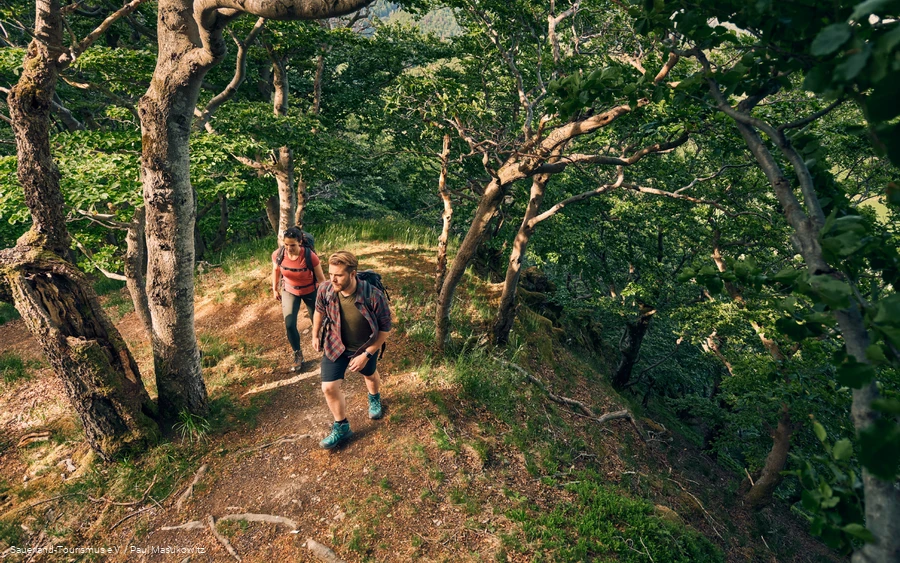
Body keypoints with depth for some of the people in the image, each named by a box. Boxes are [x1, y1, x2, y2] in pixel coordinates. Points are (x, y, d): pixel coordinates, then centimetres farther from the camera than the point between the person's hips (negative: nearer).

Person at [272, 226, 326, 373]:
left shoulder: (310, 256, -33)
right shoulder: (278, 255, -24)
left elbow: (321, 278, -19)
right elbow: (275, 270, 0)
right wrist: (275, 289, 11)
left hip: (310, 291, -2)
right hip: (289, 291, 2)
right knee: (289, 325, -8)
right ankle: (297, 354, 18)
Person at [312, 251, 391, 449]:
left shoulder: (374, 296, -37)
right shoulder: (325, 290, -26)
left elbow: (385, 329, -22)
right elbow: (319, 311, 0)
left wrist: (366, 354, -22)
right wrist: (315, 334, 9)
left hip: (366, 347, -1)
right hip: (335, 345, 2)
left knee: (370, 374, 27)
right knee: (329, 388, -3)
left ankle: (374, 399, 63)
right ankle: (342, 428, 23)